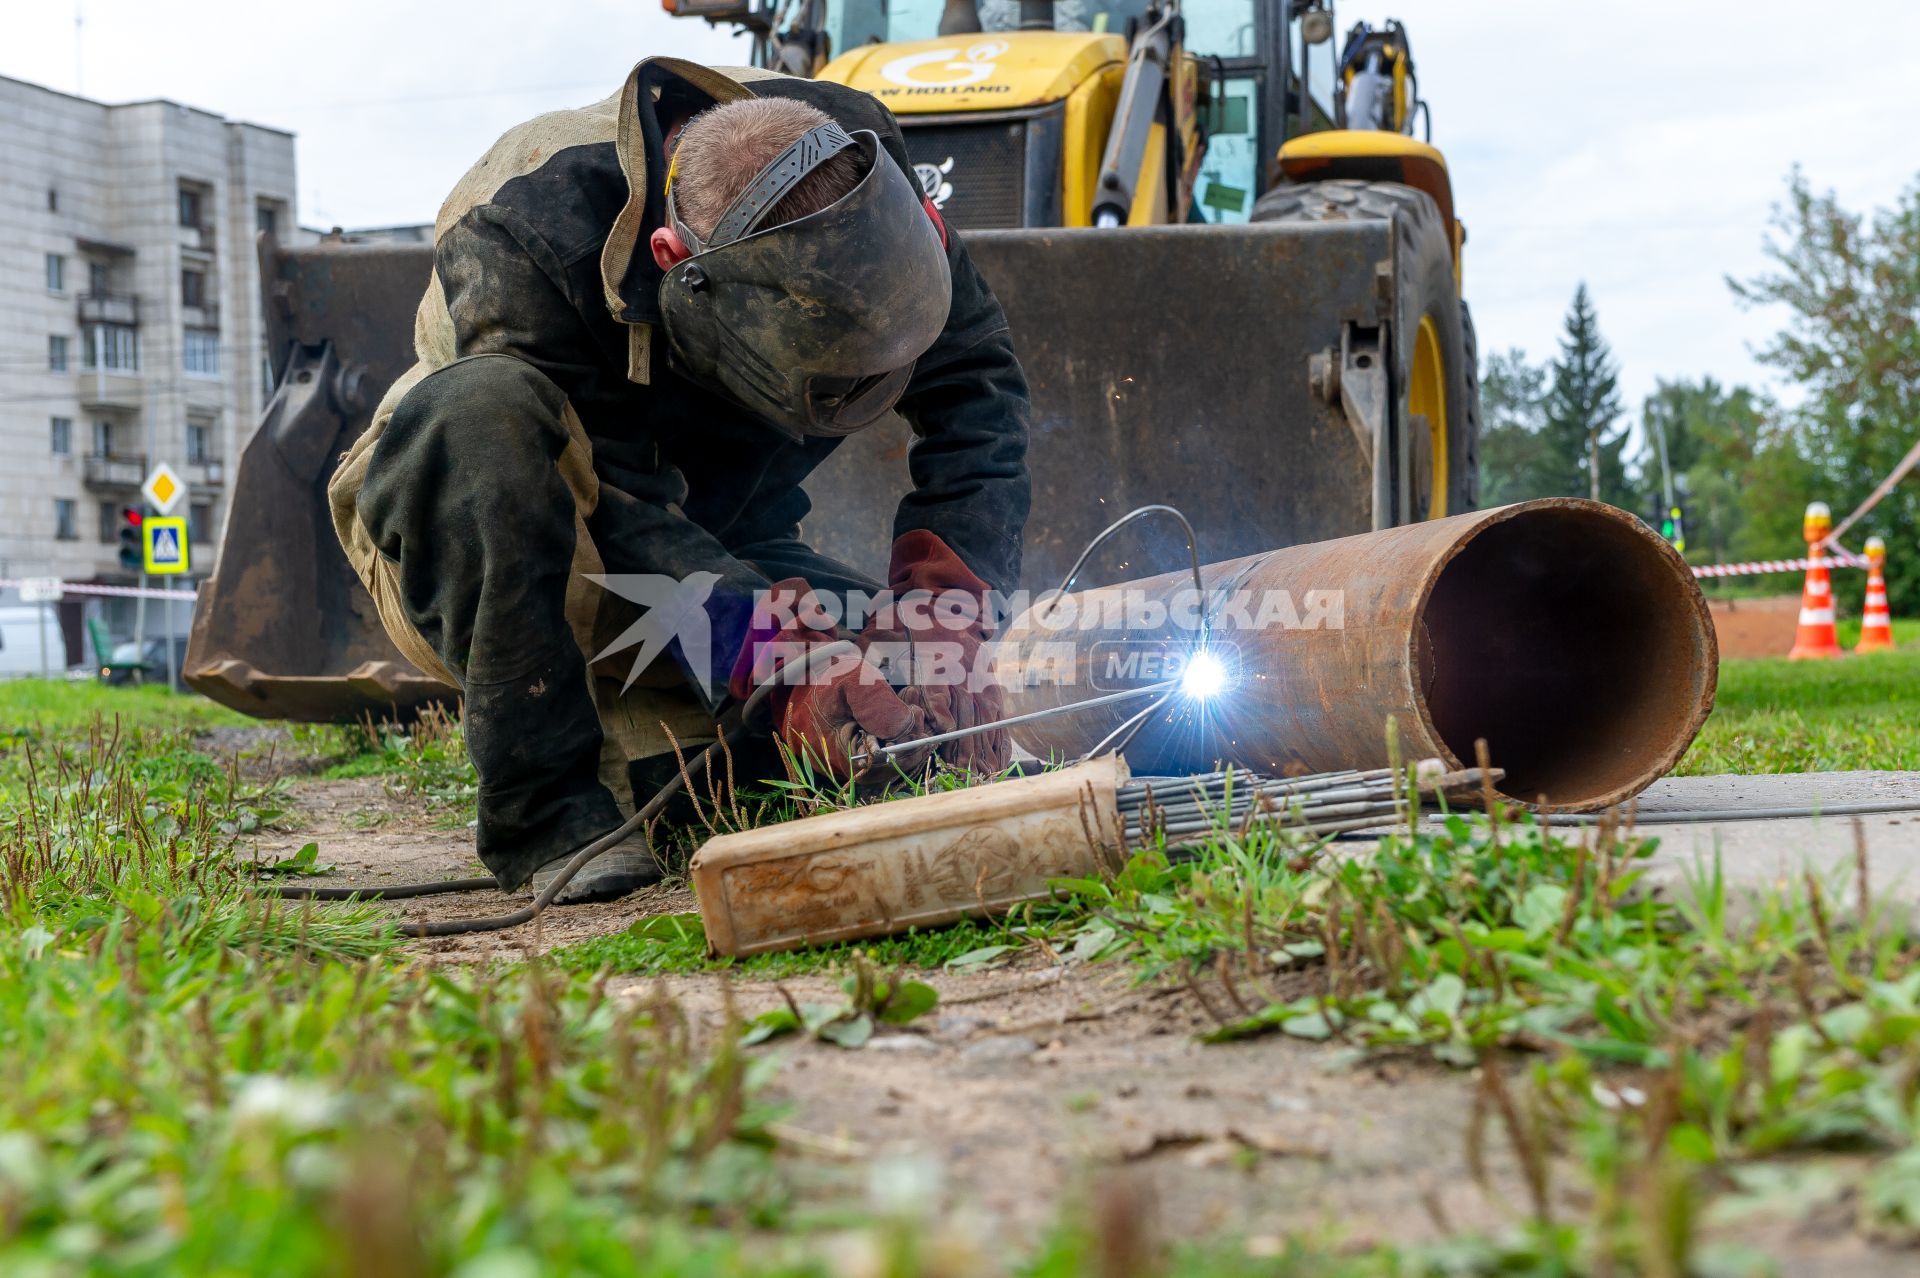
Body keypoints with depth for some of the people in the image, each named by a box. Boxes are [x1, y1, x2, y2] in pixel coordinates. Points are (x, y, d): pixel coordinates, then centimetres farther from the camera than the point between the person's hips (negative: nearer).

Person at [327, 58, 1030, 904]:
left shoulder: (854, 163, -19)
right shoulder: (518, 240, -32)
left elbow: (978, 388, -16)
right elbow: (615, 511, -34)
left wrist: (953, 600, -31)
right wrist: (776, 655, -47)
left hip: (712, 543, 4)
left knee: (897, 696, -20)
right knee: (479, 411, -39)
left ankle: (645, 748, 5)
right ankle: (544, 814, -30)